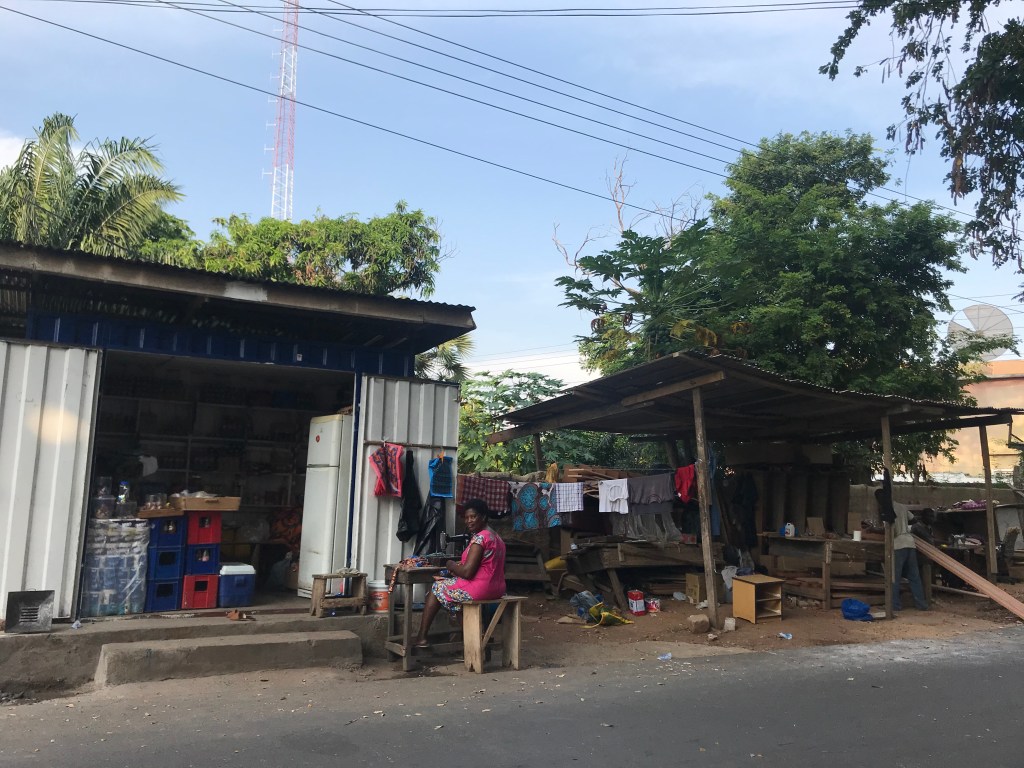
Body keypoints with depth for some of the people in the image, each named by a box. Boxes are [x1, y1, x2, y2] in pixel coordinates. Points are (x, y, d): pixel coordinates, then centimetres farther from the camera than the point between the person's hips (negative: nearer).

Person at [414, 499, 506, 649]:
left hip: (480, 588, -9)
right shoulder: (495, 535, 12)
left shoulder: (479, 538, -18)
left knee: (437, 588, 10)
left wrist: (451, 565, -4)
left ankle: (421, 637, 12)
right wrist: (460, 565, 6)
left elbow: (467, 572, -22)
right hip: (497, 587, 9)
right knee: (450, 582, 31)